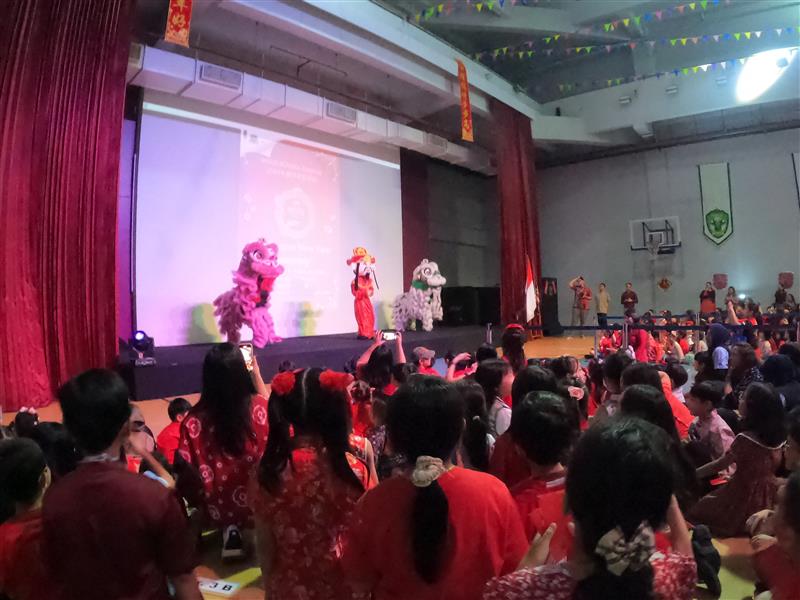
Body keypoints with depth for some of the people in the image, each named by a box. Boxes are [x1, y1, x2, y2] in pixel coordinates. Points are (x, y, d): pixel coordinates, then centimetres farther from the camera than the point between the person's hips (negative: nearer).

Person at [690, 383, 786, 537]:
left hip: (745, 496, -7)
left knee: (697, 511, 9)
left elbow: (719, 465, -14)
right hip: (767, 496, 7)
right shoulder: (779, 436, -5)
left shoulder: (745, 439, -25)